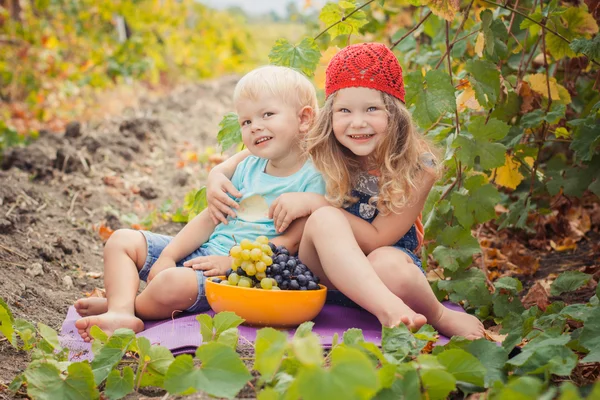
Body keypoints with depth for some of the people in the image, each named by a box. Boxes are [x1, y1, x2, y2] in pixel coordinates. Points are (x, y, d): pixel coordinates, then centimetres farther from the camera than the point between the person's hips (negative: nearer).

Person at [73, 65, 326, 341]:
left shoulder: (314, 179, -10)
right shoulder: (248, 168, 12)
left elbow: (291, 241, -17)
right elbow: (210, 218, 12)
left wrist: (232, 261, -22)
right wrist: (168, 256, 1)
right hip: (204, 251, 9)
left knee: (173, 283, -34)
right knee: (122, 240, 3)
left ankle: (120, 303, -2)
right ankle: (120, 314, -21)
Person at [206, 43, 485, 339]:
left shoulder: (418, 168, -17)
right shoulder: (318, 152, -11)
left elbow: (378, 238, -17)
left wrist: (313, 202, -24)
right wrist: (218, 174, -14)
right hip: (325, 274, 2)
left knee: (388, 263, -39)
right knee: (324, 219, -32)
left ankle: (435, 315, -12)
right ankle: (415, 314, -36)